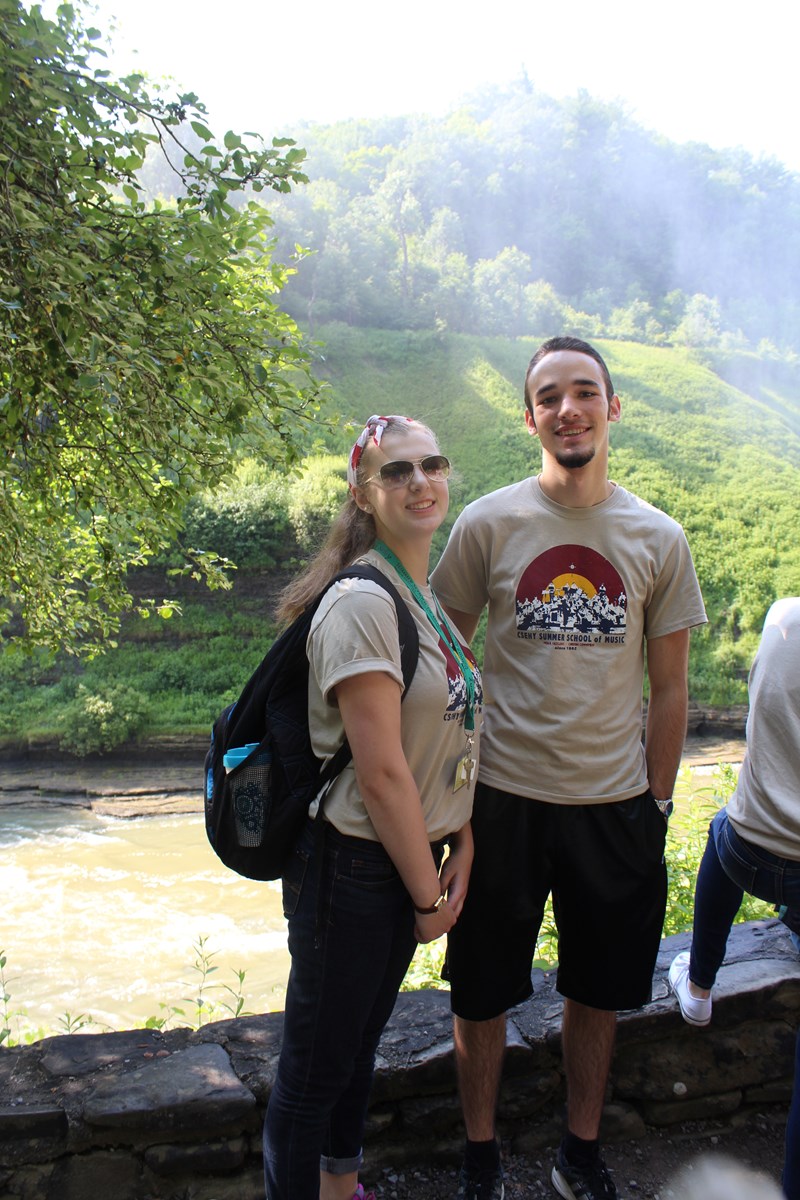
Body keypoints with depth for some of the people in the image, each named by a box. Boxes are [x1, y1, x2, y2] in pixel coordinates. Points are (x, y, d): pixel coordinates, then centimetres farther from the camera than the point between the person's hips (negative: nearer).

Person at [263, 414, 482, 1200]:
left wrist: (461, 848, 1)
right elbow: (382, 772, -23)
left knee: (360, 1043, 25)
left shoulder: (427, 598, 6)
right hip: (351, 867, -9)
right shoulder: (362, 603, -22)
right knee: (316, 1064, 10)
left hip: (409, 858, 9)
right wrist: (429, 895, -13)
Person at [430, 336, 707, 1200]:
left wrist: (657, 806, 4)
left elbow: (669, 688, 5)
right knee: (482, 995, 13)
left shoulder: (659, 539, 0)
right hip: (503, 799, -1)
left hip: (615, 805, 2)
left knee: (597, 995, 18)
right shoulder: (488, 523, -5)